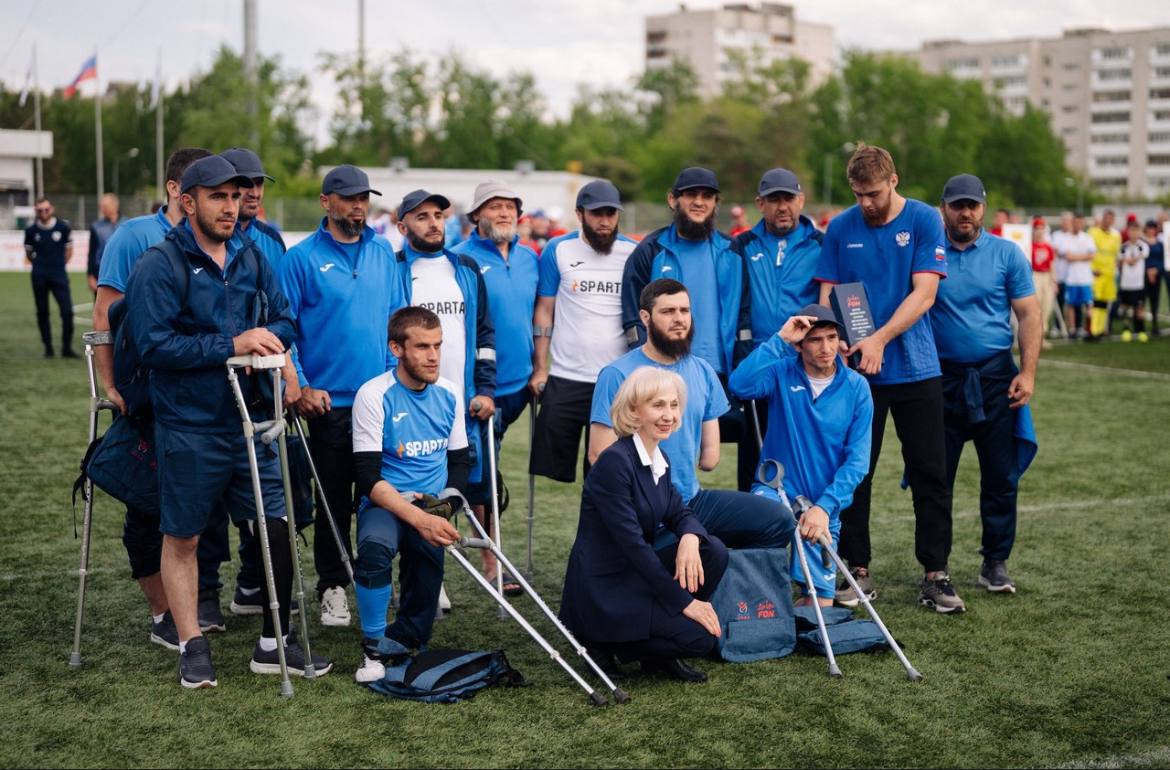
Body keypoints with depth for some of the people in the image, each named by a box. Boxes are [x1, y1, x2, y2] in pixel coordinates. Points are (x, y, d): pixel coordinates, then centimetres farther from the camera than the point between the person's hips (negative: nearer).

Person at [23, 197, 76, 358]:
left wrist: (59, 265, 7)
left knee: (67, 311, -10)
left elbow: (69, 250, 11)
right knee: (42, 313, 5)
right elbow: (28, 253, 15)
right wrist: (39, 265, 8)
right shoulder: (31, 230, 2)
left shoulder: (63, 227, -1)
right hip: (39, 277, 1)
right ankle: (48, 347, 14)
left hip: (59, 275, -1)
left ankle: (67, 348, -1)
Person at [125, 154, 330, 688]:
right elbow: (154, 343, -19)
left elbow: (285, 322, 9)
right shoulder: (159, 265, -10)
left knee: (276, 529, 5)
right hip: (188, 429, -5)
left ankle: (274, 643, 19)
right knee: (182, 538, 7)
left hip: (249, 420, 5)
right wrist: (231, 346, -22)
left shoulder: (251, 259, 8)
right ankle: (192, 648, 21)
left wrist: (268, 338, -15)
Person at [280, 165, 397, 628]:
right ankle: (333, 587, 15)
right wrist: (300, 386, -11)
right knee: (333, 499, 4)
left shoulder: (383, 253, 8)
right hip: (328, 399, -3)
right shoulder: (302, 258, -5)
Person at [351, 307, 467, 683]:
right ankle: (374, 648, -20)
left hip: (432, 507, 4)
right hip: (385, 504, -4)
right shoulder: (374, 395, -10)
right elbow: (369, 479, -15)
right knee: (375, 545, -38)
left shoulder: (449, 394, 5)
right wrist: (421, 519, -27)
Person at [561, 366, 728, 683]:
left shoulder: (658, 459, 8)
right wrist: (684, 600, -19)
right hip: (601, 589, -9)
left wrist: (690, 537, -17)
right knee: (700, 637, -18)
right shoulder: (615, 461, -20)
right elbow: (631, 542, -22)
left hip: (635, 573, 9)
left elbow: (679, 512, 10)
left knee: (714, 551, -8)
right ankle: (608, 643, 1)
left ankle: (660, 654, 4)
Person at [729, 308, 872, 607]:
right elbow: (740, 385, -28)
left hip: (824, 506, 2)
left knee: (820, 603, 3)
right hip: (776, 491, -2)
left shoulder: (856, 387, -4)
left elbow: (857, 460, -8)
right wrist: (779, 340, -27)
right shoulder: (782, 373, -6)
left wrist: (825, 506, -20)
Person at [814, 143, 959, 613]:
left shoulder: (924, 221, -3)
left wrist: (880, 339, -20)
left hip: (916, 368, -1)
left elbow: (924, 293, -10)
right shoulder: (841, 228, 4)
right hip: (856, 369, 2)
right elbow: (828, 295, 5)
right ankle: (857, 572, 15)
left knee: (930, 476, 2)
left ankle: (935, 575, 10)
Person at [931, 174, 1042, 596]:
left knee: (1001, 476, 4)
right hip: (940, 376, 0)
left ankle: (995, 563, 16)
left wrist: (1027, 372, -8)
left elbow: (1029, 314, 2)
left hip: (995, 376, 1)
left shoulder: (1007, 254, 4)